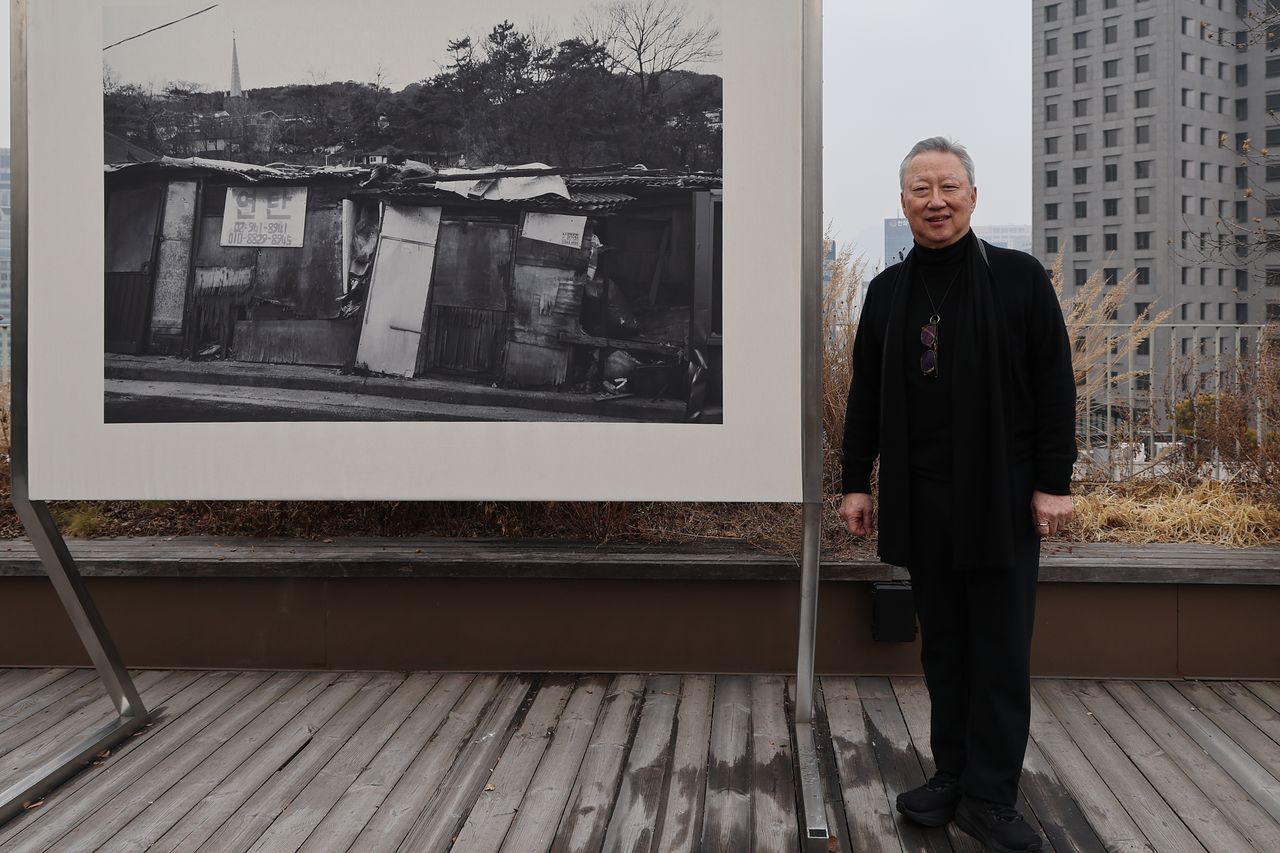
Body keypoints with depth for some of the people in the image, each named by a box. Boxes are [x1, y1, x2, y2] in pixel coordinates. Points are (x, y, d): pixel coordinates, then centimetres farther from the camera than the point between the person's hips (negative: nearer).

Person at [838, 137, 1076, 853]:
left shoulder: (1020, 277, 0)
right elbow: (866, 394, 13)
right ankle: (953, 775, 22)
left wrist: (1054, 483, -7)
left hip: (1002, 498, -3)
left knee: (1001, 652, 1)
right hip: (920, 500, 3)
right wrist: (856, 481, 9)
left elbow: (1055, 386, -2)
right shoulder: (888, 291, 10)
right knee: (943, 646, 10)